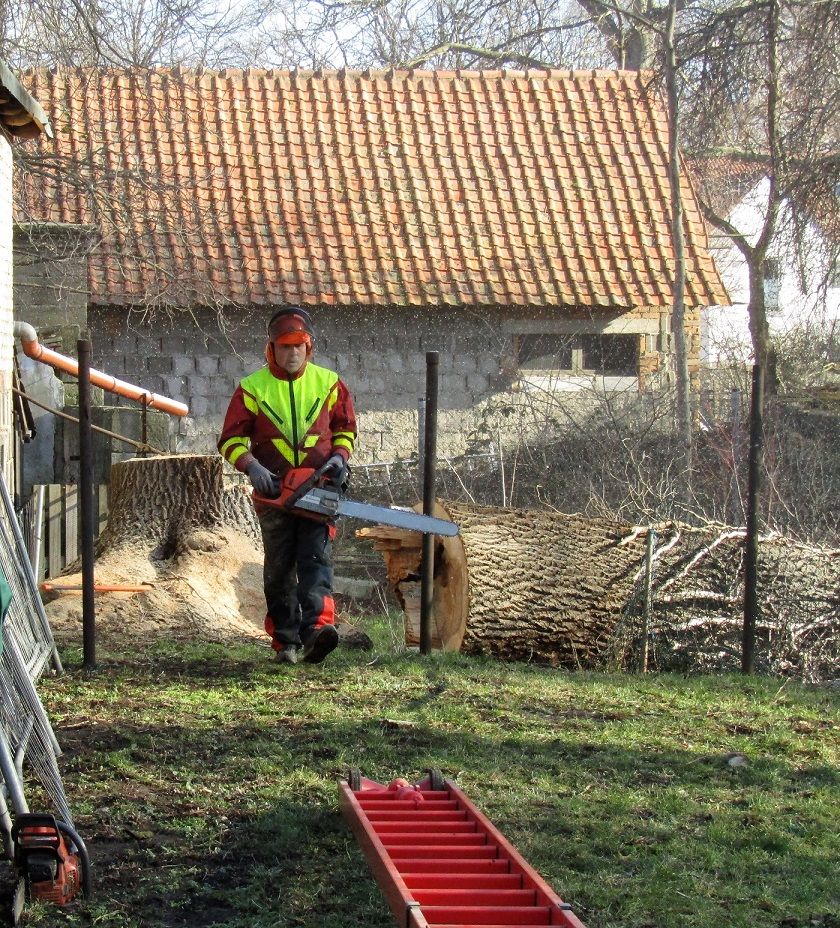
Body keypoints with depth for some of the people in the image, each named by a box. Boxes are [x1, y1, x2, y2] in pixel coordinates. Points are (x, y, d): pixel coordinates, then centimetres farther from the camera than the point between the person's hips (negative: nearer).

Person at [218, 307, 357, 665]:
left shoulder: (328, 383, 6)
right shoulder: (252, 388, 2)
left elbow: (345, 428, 17)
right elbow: (231, 439, 1)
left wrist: (339, 457, -3)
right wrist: (252, 467, -16)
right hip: (273, 492, 0)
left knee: (317, 559, -15)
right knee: (279, 569, 5)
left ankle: (316, 629, -30)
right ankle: (285, 642, 11)